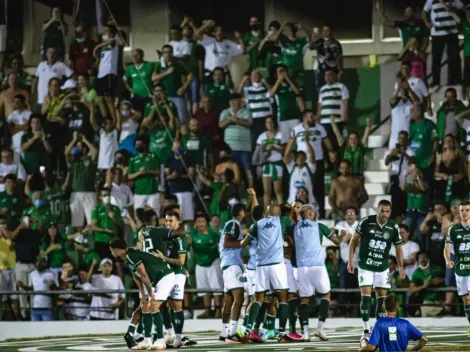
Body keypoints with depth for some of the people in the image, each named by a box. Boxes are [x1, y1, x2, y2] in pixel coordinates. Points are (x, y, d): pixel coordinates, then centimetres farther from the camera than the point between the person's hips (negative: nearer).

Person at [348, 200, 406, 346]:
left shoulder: (393, 227, -6)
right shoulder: (366, 222, -12)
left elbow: (398, 247, 6)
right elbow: (354, 240, -1)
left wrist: (401, 267, 0)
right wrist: (351, 260, -5)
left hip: (382, 267, 2)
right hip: (365, 266, -2)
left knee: (382, 297, 3)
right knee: (366, 296, -10)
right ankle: (366, 332, -6)